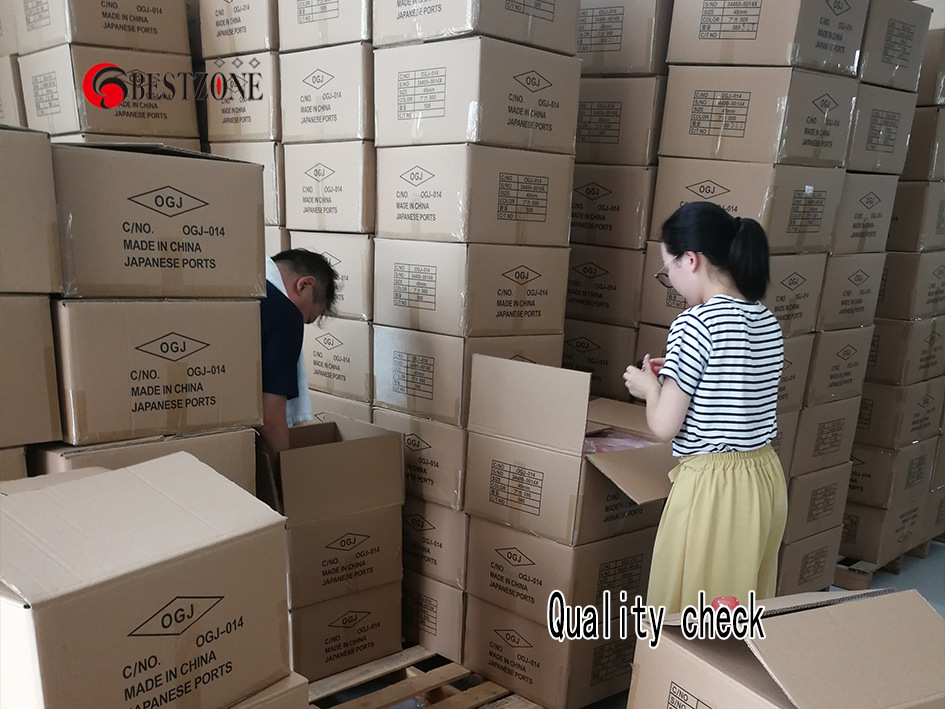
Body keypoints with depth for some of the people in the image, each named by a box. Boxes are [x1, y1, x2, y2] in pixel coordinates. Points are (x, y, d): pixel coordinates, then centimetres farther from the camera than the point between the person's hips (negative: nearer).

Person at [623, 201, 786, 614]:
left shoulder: (695, 323, -18)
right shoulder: (767, 322, 5)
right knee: (740, 609, 22)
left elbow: (664, 426, -16)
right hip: (765, 478, 8)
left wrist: (650, 387, 2)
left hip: (713, 485, -8)